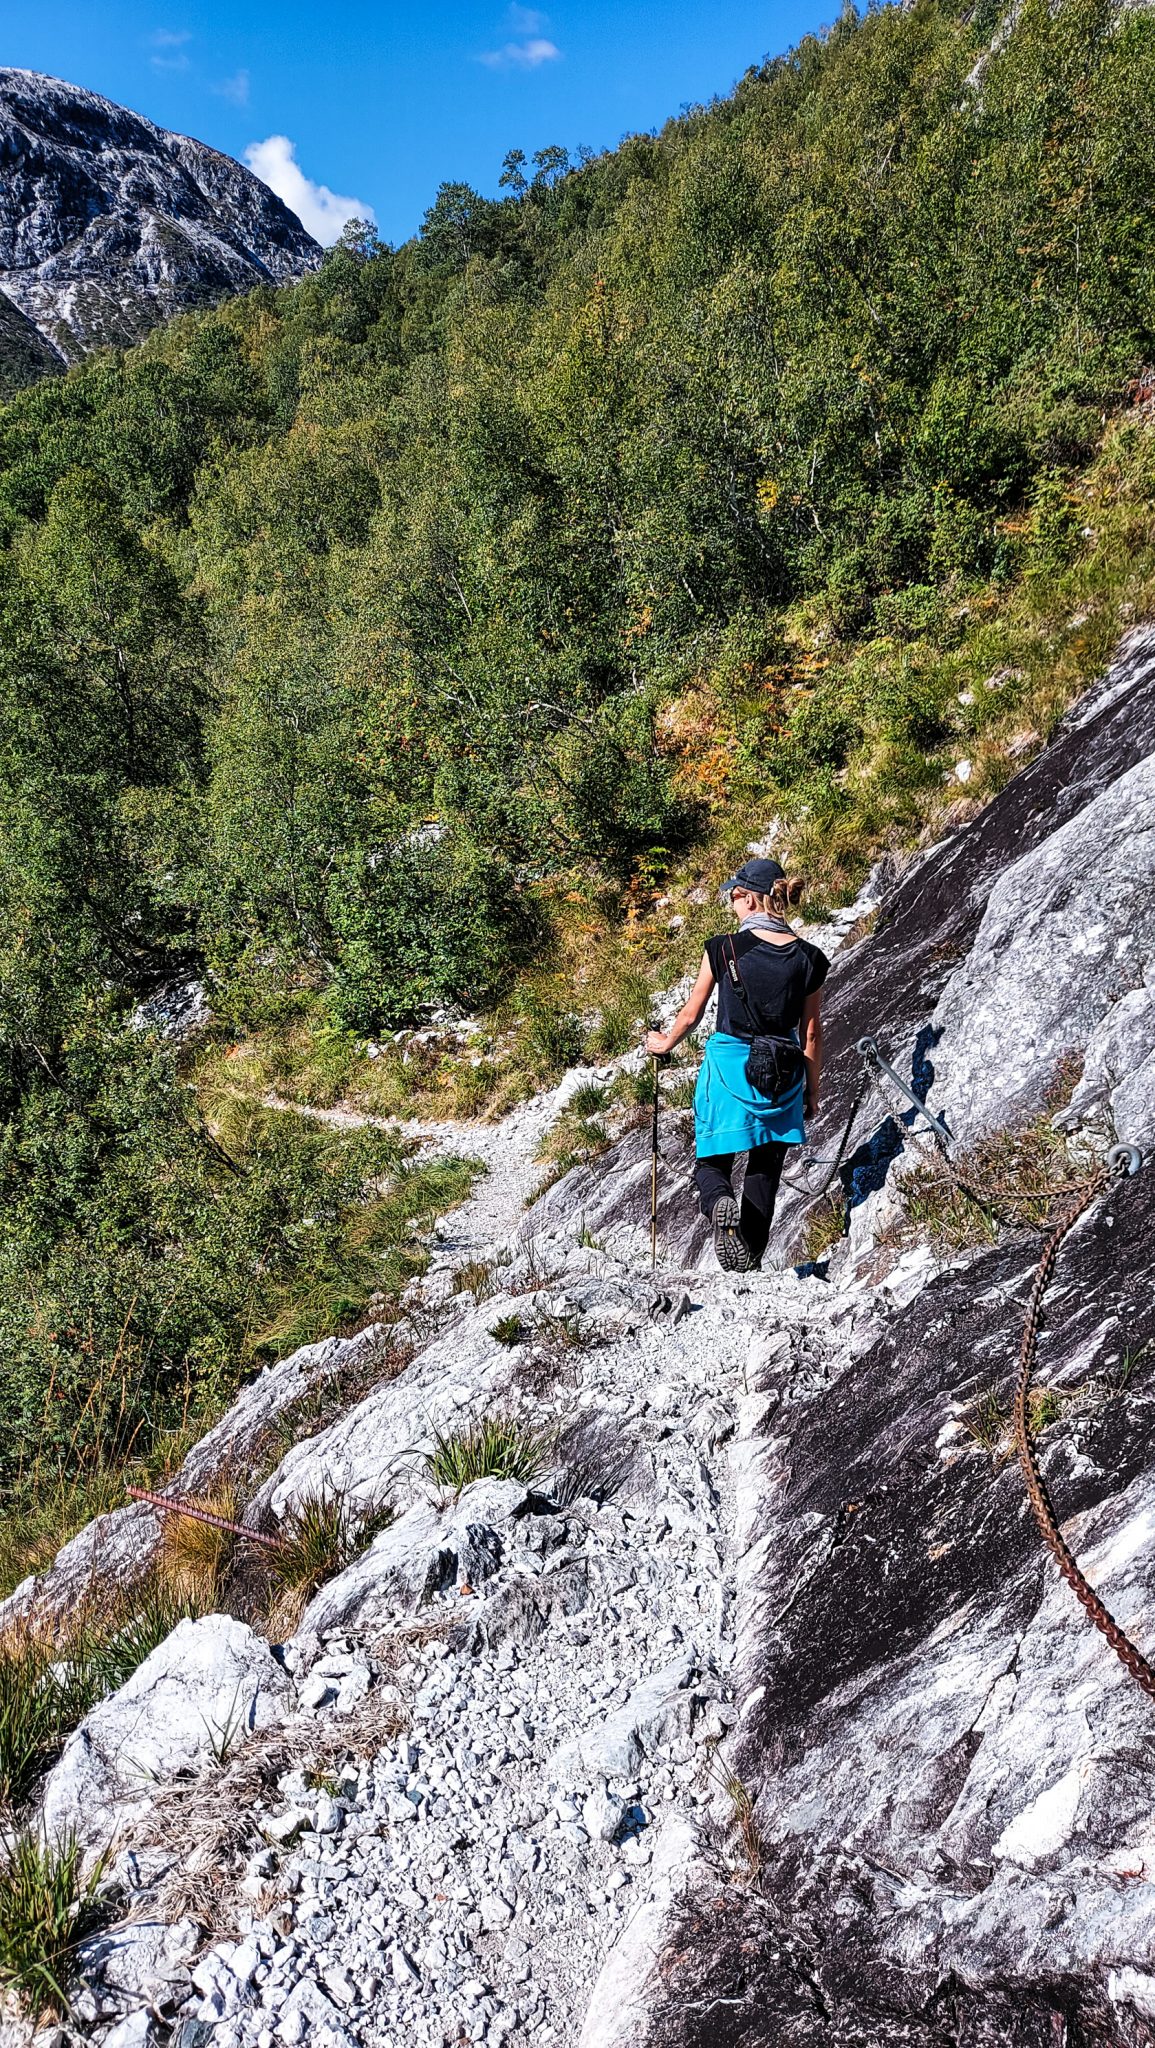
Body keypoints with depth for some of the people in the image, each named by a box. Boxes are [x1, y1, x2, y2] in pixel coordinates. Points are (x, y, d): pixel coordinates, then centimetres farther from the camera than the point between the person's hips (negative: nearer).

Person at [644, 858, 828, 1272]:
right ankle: (748, 1266, 21)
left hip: (728, 1067, -2)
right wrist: (812, 1091, 15)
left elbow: (691, 1014, 1)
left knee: (712, 1161, 12)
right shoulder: (808, 958, -2)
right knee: (765, 1171, 17)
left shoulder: (722, 949, -9)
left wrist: (665, 1043, 21)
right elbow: (811, 1035, 3)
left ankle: (720, 1204, -23)